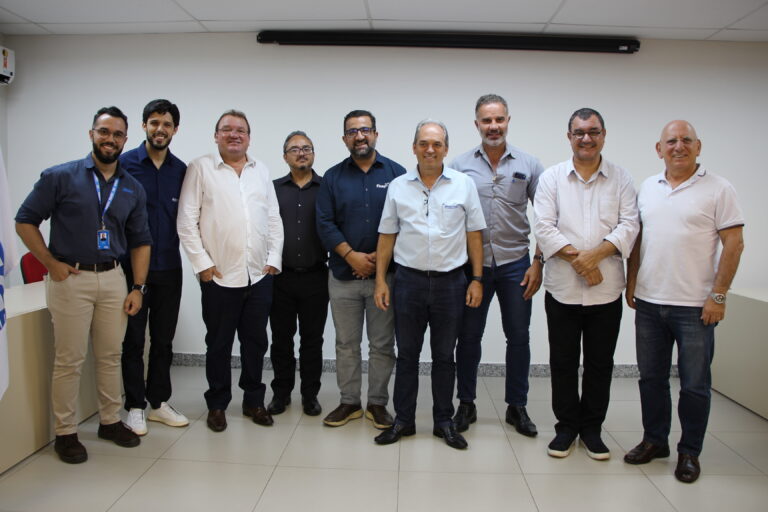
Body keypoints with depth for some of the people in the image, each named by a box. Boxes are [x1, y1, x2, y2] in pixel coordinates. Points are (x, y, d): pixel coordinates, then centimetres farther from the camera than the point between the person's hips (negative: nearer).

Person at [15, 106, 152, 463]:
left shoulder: (133, 189, 8)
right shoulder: (60, 177, -2)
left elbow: (140, 242, 10)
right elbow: (25, 221, 0)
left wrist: (138, 287, 3)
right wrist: (52, 264, -7)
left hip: (113, 279, 4)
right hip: (71, 278, -3)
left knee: (110, 355, 12)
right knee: (69, 360, 2)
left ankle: (110, 421, 27)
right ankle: (65, 432, 16)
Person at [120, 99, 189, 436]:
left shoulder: (181, 170, 5)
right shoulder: (125, 164, -3)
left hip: (169, 268, 3)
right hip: (132, 267, -3)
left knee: (164, 340, 11)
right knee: (133, 340, 7)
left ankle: (159, 402, 25)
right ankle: (135, 406, 20)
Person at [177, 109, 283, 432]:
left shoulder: (261, 171, 13)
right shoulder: (200, 169, 0)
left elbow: (274, 219, 11)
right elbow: (187, 221, -4)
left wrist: (274, 259, 3)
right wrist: (203, 263, -8)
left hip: (260, 275, 3)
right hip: (219, 276, -3)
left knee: (256, 341, 12)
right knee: (219, 344, 9)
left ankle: (254, 400, 27)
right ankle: (217, 405, 25)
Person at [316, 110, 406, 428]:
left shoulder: (396, 173, 2)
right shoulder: (333, 177, 6)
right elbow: (325, 223, 0)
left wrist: (381, 257, -11)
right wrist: (351, 255, -12)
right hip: (343, 275, 1)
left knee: (382, 345, 6)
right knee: (346, 344, 10)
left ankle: (377, 404, 20)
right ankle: (349, 402, 23)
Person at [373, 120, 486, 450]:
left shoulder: (464, 185, 1)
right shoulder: (398, 187, 4)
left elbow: (474, 234, 3)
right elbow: (387, 236, 7)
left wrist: (477, 279, -1)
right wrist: (380, 280, 2)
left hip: (450, 282, -1)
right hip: (408, 280, 1)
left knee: (444, 357, 10)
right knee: (406, 355, 10)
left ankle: (444, 422, 24)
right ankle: (403, 420, 24)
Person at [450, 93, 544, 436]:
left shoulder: (528, 164, 2)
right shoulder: (460, 166, 2)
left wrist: (538, 262, -4)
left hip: (515, 263, 1)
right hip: (472, 264, 0)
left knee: (519, 337, 7)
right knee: (468, 336, 7)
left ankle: (517, 406, 24)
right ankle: (466, 404, 24)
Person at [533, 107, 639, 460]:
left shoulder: (621, 179, 6)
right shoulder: (552, 177, 3)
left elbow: (629, 225, -4)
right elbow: (543, 227, -6)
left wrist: (595, 254, -19)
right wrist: (576, 259, -15)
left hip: (606, 290, 1)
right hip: (562, 289, -1)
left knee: (600, 363, 10)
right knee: (563, 362, 9)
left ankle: (592, 427, 27)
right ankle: (566, 426, 25)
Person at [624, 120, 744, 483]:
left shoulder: (717, 189, -4)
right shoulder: (648, 188, 10)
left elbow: (733, 244, -7)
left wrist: (718, 295, -12)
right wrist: (631, 284, 9)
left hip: (695, 306, -4)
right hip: (648, 303, 5)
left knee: (695, 384, 6)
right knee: (651, 378, 14)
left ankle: (689, 452, 23)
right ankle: (654, 440, 30)